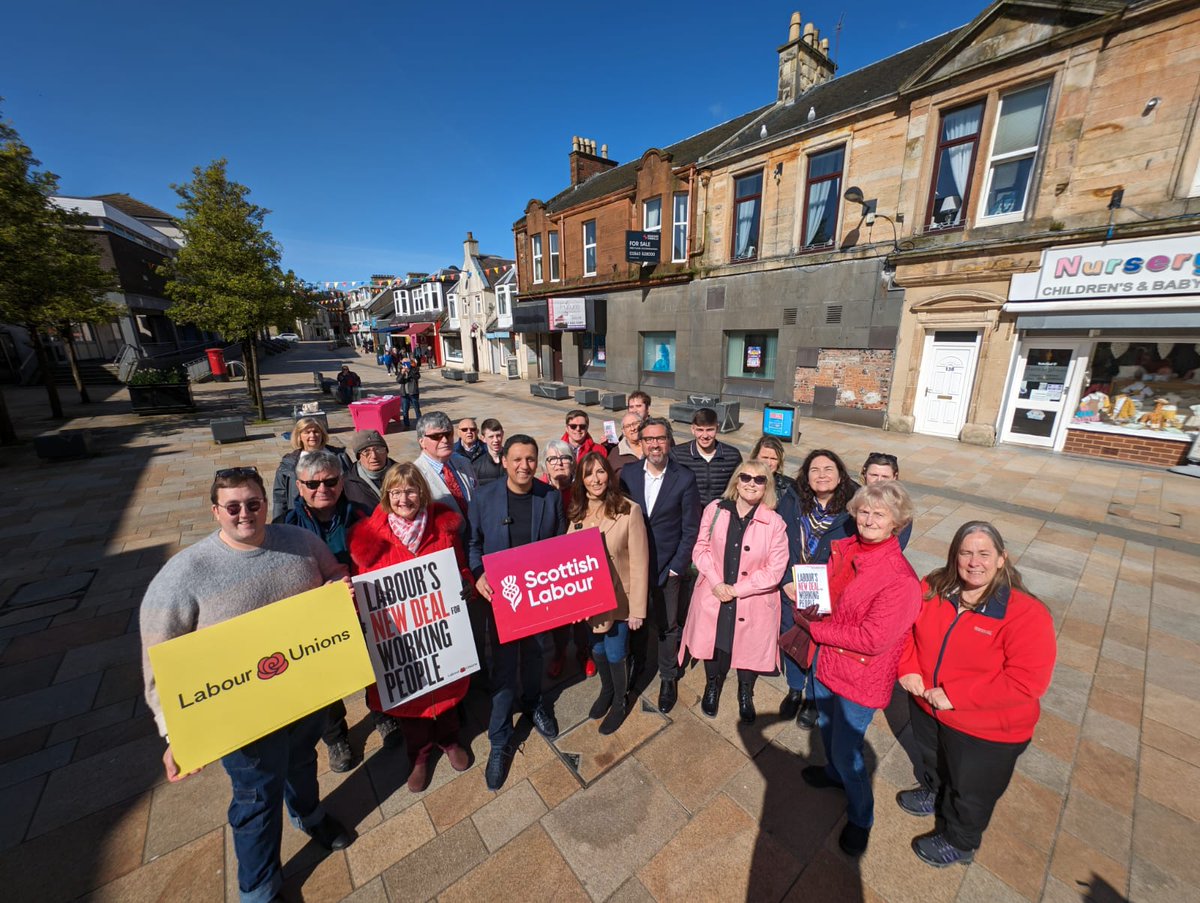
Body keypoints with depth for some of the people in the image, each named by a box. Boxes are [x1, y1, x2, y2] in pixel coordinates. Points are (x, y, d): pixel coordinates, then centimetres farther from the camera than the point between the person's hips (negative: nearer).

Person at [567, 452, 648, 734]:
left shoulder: (629, 511, -20)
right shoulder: (577, 512, -3)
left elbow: (639, 564, -17)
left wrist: (637, 609, -14)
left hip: (618, 599, -4)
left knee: (615, 655, 11)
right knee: (597, 651, 22)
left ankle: (620, 701, 42)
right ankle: (606, 691, 52)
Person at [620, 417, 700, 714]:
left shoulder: (685, 478, -12)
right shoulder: (628, 473, -5)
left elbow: (691, 528, -8)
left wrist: (677, 566, -9)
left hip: (667, 566, -2)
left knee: (667, 626, 14)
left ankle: (668, 678, 38)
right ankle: (636, 662, 48)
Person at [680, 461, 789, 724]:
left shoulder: (775, 523, -13)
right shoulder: (715, 509, -9)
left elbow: (775, 570, -12)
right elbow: (701, 548, -4)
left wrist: (736, 589, -15)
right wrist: (717, 583, -15)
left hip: (752, 602, -1)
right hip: (713, 595, 1)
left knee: (749, 648, 16)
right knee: (713, 643, 19)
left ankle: (745, 694, 49)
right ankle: (712, 686, 50)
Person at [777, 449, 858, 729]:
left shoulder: (851, 513, -15)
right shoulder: (790, 505, -9)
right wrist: (786, 582, -14)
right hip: (790, 593, 2)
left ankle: (813, 700, 42)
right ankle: (794, 690, 47)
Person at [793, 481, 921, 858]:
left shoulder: (901, 579, -27)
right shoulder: (844, 548, -8)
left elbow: (873, 639, -28)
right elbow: (824, 585, 8)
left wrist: (815, 628, -21)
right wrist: (811, 607, -12)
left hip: (860, 676, -6)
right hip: (827, 659, 7)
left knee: (846, 751, 11)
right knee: (826, 727, 29)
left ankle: (860, 818, 40)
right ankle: (834, 772, 59)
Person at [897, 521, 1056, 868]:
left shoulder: (1026, 614, -27)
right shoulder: (933, 589, -13)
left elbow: (1028, 681, -28)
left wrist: (955, 695, -27)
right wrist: (908, 669, -15)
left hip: (984, 729, -4)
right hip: (927, 707, 4)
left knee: (971, 789, 23)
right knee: (931, 760, 32)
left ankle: (958, 842, 50)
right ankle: (933, 794, 63)